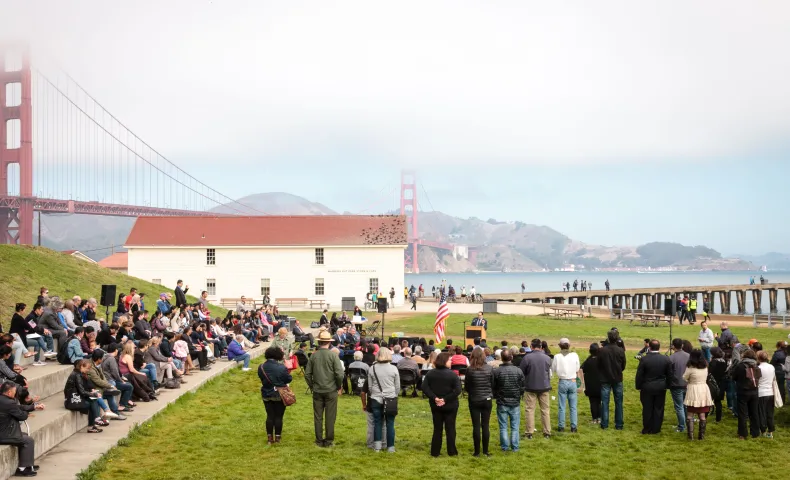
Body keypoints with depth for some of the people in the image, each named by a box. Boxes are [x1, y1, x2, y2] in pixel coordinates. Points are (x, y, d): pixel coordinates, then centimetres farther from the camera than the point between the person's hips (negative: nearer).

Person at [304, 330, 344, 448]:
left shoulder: (313, 355, -3)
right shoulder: (333, 355, -12)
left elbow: (307, 374, 1)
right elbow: (340, 374, -15)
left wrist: (312, 386, 13)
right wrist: (339, 387, 0)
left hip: (317, 391, 2)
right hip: (331, 391, -2)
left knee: (318, 417, 11)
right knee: (330, 417, 7)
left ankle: (319, 440, 16)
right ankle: (329, 441, 12)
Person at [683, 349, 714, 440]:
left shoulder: (690, 368, -13)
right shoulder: (705, 367, 3)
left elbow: (684, 378, -2)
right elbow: (706, 378, 14)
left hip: (693, 391, -5)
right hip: (704, 390, 5)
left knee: (690, 415, 5)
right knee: (702, 415, 9)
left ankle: (690, 435, 1)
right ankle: (701, 435, 10)